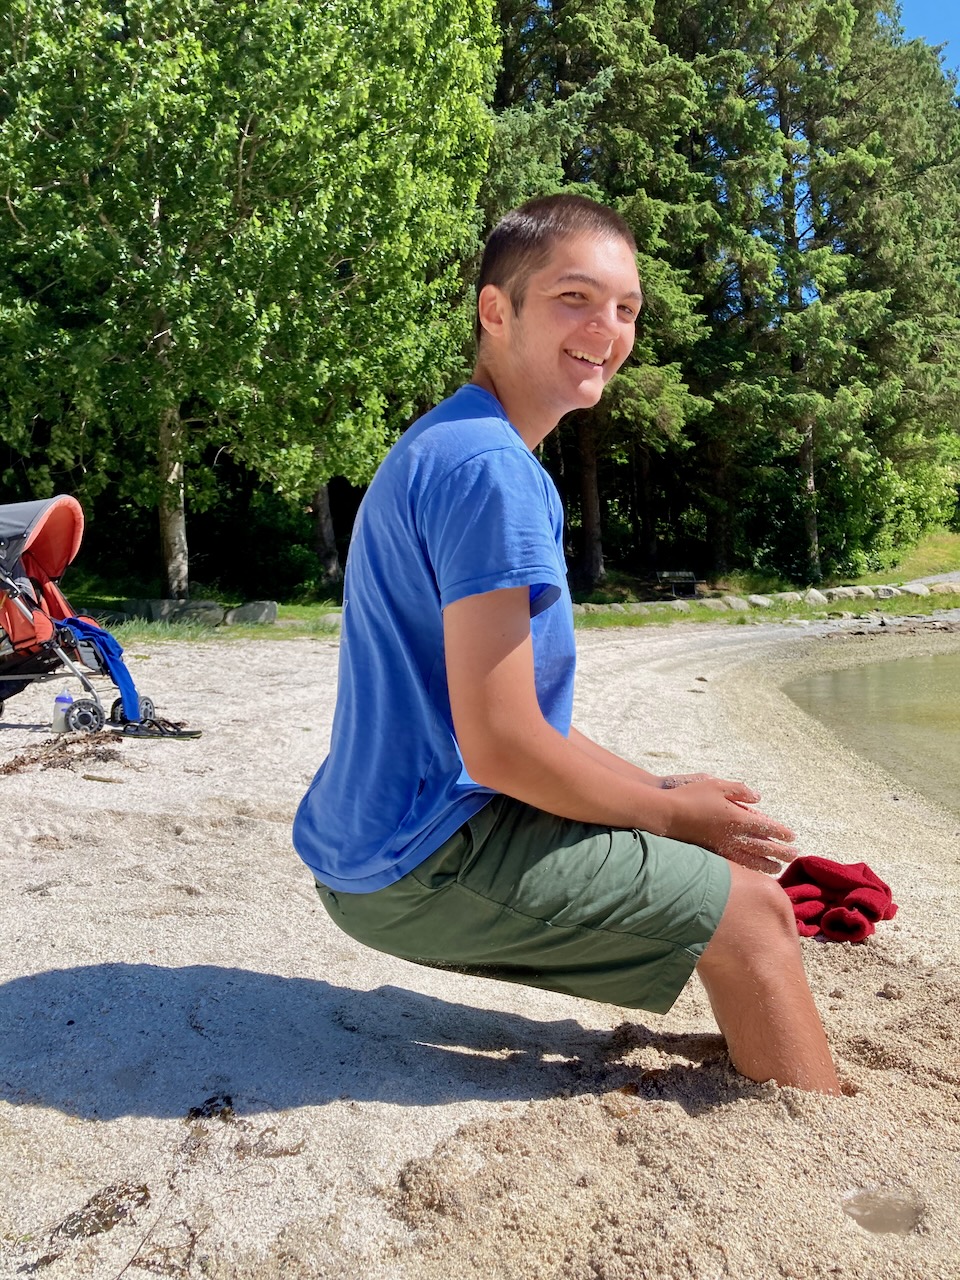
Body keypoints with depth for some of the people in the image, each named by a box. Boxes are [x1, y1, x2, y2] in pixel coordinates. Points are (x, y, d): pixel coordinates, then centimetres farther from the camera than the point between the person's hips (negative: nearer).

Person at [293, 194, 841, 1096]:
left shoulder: (441, 448, 13)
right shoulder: (490, 465, -20)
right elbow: (499, 744, -25)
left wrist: (661, 788, 9)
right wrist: (673, 811, -9)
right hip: (427, 859, -10)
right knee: (750, 911, -5)